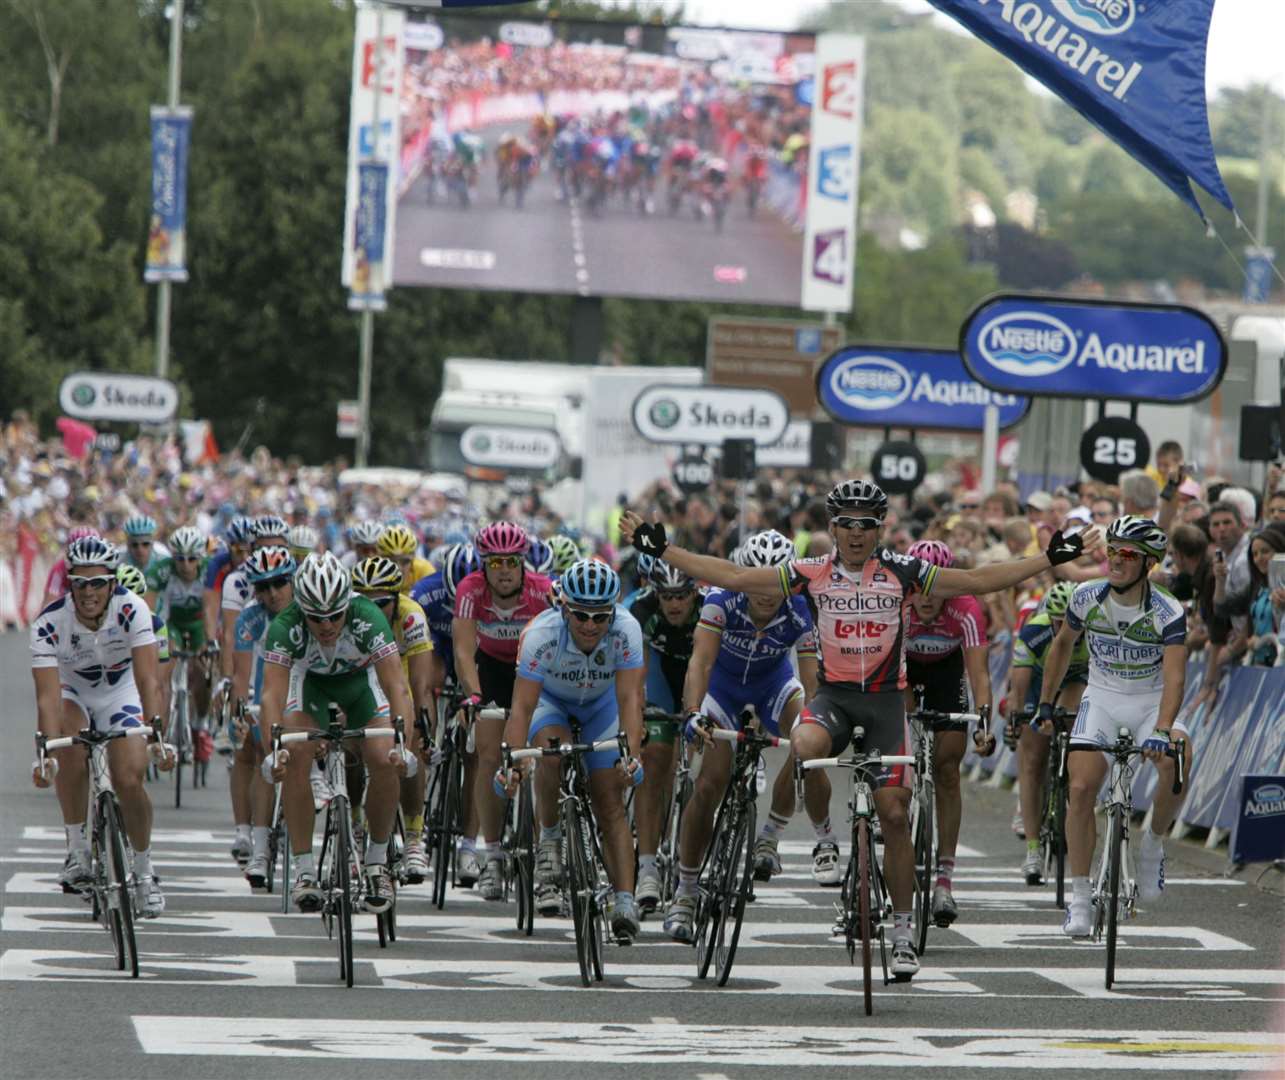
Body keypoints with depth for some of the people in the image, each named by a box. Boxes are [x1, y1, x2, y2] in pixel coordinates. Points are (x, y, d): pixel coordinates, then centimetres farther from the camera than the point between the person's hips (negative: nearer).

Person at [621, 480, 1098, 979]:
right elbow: (733, 577, -3)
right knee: (805, 744, -36)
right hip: (834, 695, 0)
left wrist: (1052, 558, -3)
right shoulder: (813, 574, -2)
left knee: (894, 814, -2)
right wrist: (662, 550, -7)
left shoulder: (901, 572, -3)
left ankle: (902, 932, 10)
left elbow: (979, 580, 1)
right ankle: (824, 835, -10)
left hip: (885, 699, 0)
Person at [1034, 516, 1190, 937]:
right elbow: (1062, 646, 9)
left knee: (1177, 758, -32)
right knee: (1081, 788, -15)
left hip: (1152, 702, -2)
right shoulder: (1088, 599, -10)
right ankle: (1079, 899, -7)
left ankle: (1153, 843, -6)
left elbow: (1174, 676, -31)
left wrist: (1162, 729, -46)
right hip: (1102, 698, 2)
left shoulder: (1168, 613, -20)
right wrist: (1045, 705, 9)